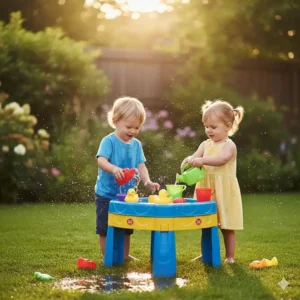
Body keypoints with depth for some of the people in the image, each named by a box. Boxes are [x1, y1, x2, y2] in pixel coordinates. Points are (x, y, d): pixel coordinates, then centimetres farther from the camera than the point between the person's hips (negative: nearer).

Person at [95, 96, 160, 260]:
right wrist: (114, 169, -48)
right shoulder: (108, 141, -14)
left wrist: (147, 181, -18)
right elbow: (101, 161, -28)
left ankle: (125, 255, 34)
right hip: (106, 195, -6)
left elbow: (141, 166, 1)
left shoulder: (136, 144, 4)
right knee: (105, 229, 4)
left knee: (126, 228, 19)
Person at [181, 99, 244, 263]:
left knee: (226, 227, 4)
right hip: (206, 190, 6)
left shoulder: (229, 145, -10)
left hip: (224, 191, -6)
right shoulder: (205, 144, 9)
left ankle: (230, 256, 15)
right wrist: (189, 160, -27)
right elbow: (195, 156, -3)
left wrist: (202, 160, -43)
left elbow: (221, 159, -29)